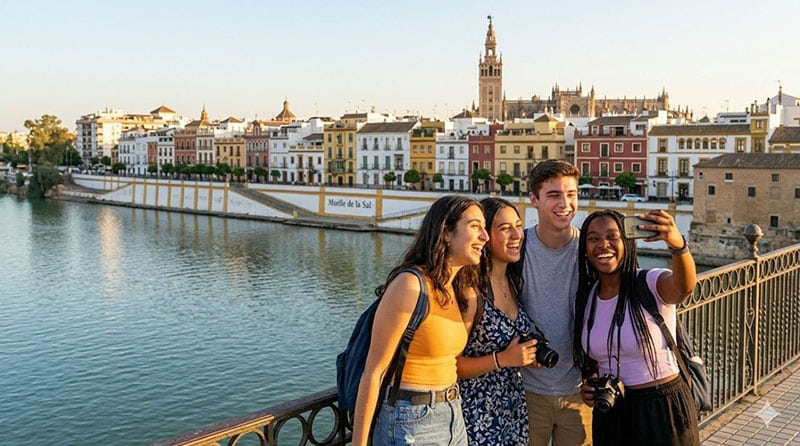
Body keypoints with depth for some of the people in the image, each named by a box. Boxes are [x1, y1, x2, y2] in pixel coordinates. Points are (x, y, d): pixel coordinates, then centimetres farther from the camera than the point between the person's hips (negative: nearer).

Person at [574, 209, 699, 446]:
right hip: (610, 412, 4)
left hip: (663, 410, -4)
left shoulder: (651, 284, -15)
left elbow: (684, 287, -40)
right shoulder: (586, 298, -1)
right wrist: (589, 384, -6)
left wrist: (678, 244, -58)